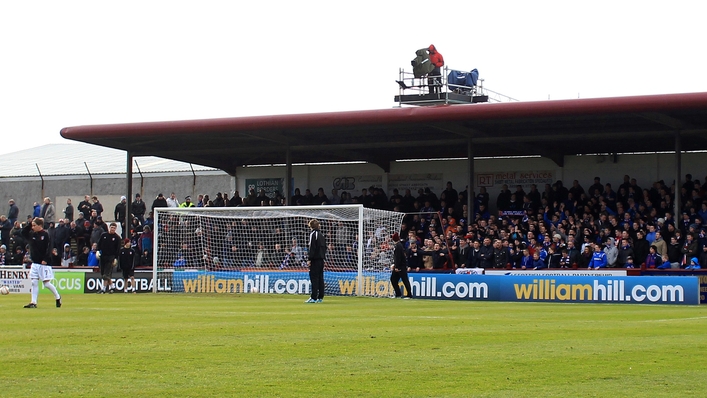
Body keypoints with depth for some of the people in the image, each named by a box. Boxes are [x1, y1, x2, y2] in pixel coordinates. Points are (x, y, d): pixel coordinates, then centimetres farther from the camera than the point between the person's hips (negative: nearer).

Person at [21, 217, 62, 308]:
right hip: (35, 263, 7)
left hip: (44, 263, -7)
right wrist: (30, 223, 5)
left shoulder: (45, 235, -11)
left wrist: (45, 260, -21)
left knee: (47, 283, -3)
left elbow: (49, 248, -15)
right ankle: (33, 302, 3)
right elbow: (23, 232, 16)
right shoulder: (32, 234, 9)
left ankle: (58, 297, 17)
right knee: (34, 282, 2)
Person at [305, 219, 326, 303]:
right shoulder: (321, 234, 15)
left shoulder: (313, 234, -9)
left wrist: (310, 259, -13)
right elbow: (325, 247, 18)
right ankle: (320, 297, 10)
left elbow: (312, 248, -14)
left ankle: (314, 297, -13)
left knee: (314, 278, -9)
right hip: (321, 259, 8)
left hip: (315, 259, -8)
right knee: (320, 278, 9)